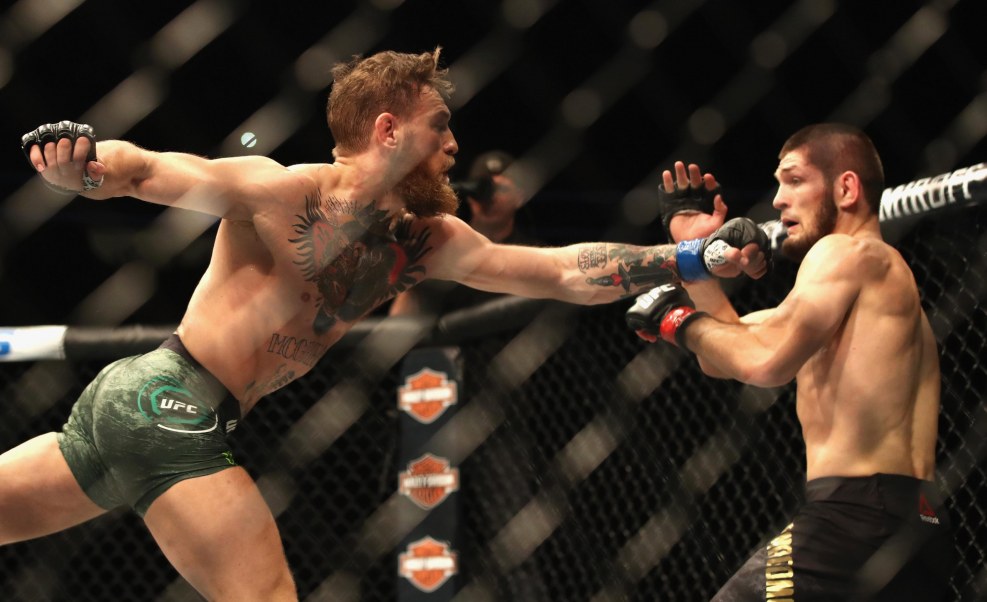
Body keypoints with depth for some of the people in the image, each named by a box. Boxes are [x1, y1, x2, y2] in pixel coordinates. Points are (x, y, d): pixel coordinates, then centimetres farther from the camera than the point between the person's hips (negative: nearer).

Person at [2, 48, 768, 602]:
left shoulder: (426, 243, 8)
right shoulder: (279, 192, -11)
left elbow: (565, 272, 5)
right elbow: (137, 168, -9)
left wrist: (695, 258, 0)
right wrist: (76, 160, -32)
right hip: (169, 409, -7)